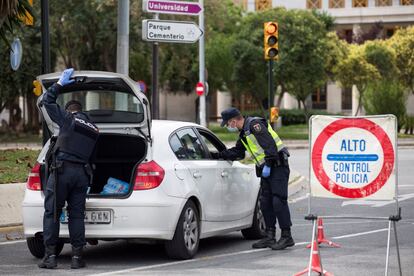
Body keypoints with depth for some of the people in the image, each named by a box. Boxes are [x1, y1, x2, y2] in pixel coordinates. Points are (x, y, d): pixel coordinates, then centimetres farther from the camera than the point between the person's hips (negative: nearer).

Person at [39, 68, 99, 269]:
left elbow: (47, 101, 8)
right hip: (82, 173, 5)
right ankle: (77, 256, 3)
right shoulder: (93, 130, 19)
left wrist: (60, 84, 16)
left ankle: (50, 255, -5)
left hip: (62, 170, -5)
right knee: (76, 215, 7)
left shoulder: (68, 118, 2)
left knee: (51, 213, -1)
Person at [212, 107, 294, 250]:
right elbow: (237, 152, 27)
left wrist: (268, 165, -21)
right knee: (265, 202, 8)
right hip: (266, 169, 10)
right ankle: (270, 237, 12)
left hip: (278, 167, -10)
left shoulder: (255, 125, -13)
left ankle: (286, 237, -10)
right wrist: (218, 155, 22)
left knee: (278, 201, -12)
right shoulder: (244, 133, 19)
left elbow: (270, 144, -20)